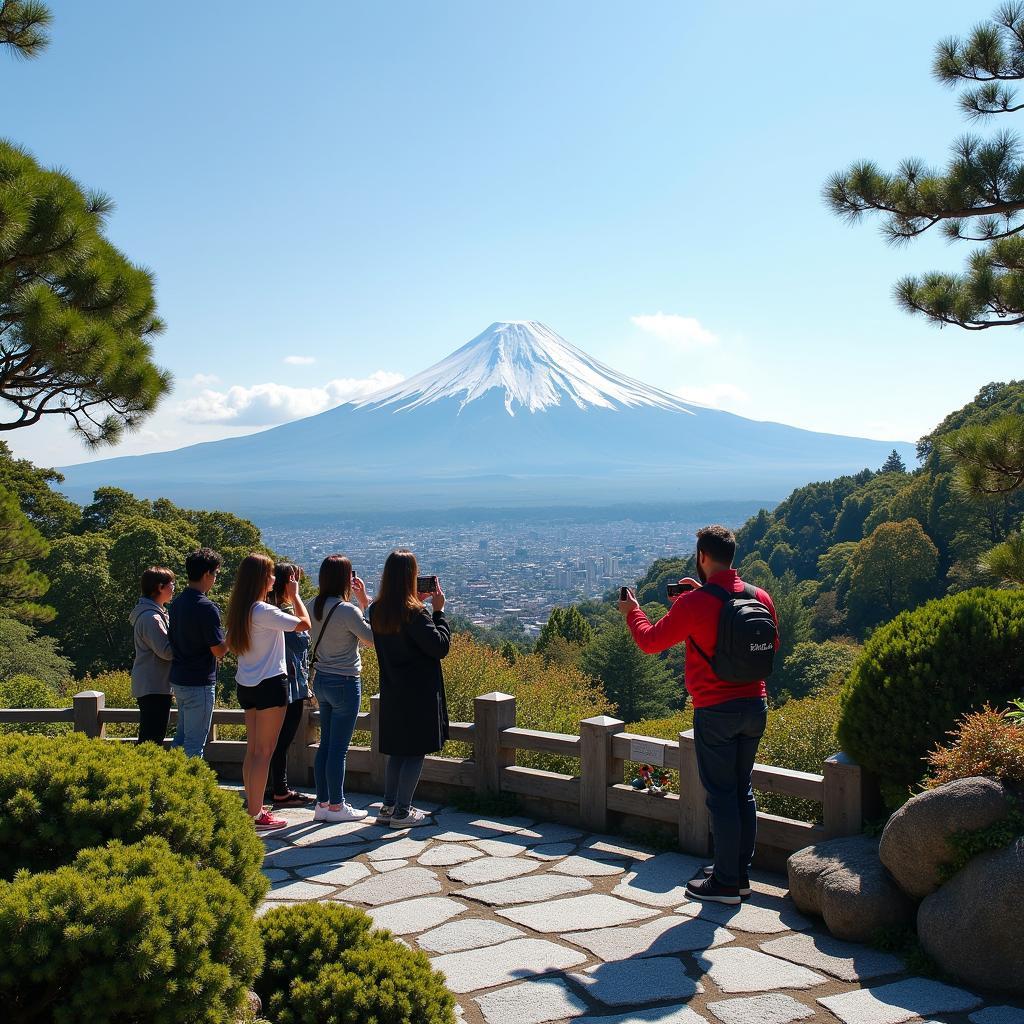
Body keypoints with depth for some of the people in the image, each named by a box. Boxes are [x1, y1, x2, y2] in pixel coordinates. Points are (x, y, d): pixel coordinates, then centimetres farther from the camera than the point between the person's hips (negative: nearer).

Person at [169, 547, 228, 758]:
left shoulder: (177, 602, 7)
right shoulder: (207, 608, -19)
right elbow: (219, 650, -18)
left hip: (178, 679, 8)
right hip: (199, 683, -8)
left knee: (181, 736, 19)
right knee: (194, 743, 0)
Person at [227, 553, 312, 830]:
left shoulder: (239, 609, 8)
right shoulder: (263, 611, -19)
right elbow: (304, 623, -19)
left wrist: (285, 600, 16)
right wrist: (294, 595, -4)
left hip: (247, 684, 9)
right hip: (270, 684, -9)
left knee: (252, 750, 13)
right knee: (264, 752, -3)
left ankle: (253, 808, 19)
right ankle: (256, 815, 1)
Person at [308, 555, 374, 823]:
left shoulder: (315, 607, 4)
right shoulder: (347, 610, -20)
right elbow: (373, 637, -12)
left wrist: (362, 602, 12)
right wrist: (366, 600, -8)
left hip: (321, 680, 8)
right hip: (344, 683, -8)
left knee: (325, 744, 14)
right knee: (339, 748, 1)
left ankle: (322, 803, 21)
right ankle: (336, 806, 10)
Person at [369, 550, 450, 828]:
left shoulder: (377, 611, 0)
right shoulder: (415, 614, -21)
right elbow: (441, 646, -15)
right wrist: (439, 610, -9)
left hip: (392, 693, 7)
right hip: (420, 693, -7)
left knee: (397, 750, 17)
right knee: (416, 751, 4)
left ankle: (388, 806, 22)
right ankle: (402, 811, 9)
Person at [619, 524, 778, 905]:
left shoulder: (693, 604, -16)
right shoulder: (760, 597, 1)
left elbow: (650, 641, -6)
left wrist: (631, 610, 16)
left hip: (716, 712, -6)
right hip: (755, 706, 6)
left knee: (721, 796, 2)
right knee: (743, 791, 17)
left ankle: (726, 884, 10)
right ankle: (740, 873, 26)